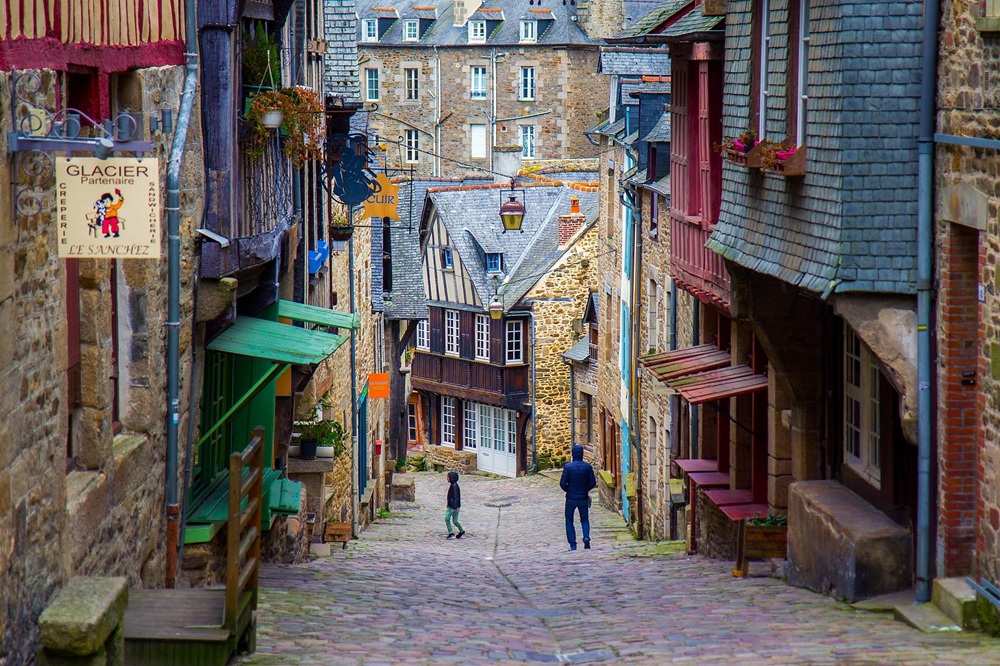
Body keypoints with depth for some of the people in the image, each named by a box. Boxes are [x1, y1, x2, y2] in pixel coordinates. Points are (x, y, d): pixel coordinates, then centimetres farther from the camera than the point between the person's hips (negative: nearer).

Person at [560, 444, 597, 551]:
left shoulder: (568, 466, -12)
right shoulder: (587, 467, -5)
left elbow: (563, 483, -13)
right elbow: (593, 483, -3)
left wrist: (567, 490, 8)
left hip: (571, 498, -2)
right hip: (583, 498, 2)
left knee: (569, 521, 10)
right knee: (585, 519, 18)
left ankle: (573, 545, 3)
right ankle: (586, 537, -8)